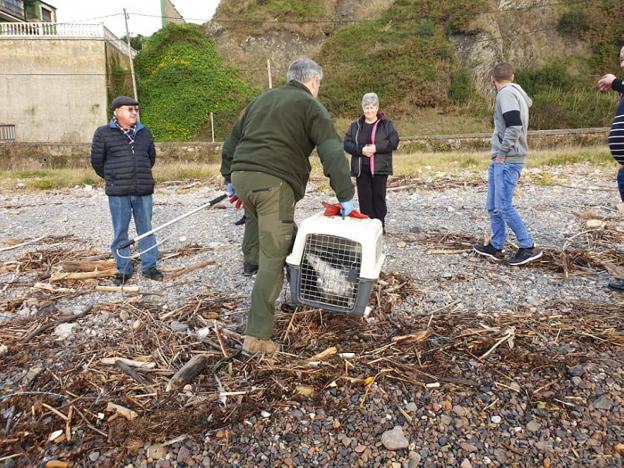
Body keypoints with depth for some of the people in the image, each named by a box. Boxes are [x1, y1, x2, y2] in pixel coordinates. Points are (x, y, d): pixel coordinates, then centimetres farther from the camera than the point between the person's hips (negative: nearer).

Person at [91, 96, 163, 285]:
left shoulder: (144, 133, 10)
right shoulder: (103, 133, -1)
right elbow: (97, 161, 5)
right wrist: (113, 179, 14)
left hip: (143, 191, 3)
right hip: (118, 193, -3)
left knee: (146, 229, 8)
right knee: (120, 232, 5)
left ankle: (149, 266, 19)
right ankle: (123, 269, 16)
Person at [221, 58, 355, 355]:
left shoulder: (263, 99, 26)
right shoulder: (311, 106, 7)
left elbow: (231, 141, 28)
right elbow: (333, 153, -6)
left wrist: (229, 179, 33)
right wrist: (345, 197, -5)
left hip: (241, 175, 6)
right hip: (275, 182, -6)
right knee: (272, 260, -3)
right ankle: (256, 337, -1)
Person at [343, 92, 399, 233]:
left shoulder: (386, 124, 3)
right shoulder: (355, 125, 10)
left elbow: (394, 142, -6)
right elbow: (347, 144, 2)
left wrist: (376, 148, -18)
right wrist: (361, 150, -16)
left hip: (380, 168, -2)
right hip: (361, 169, 2)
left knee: (379, 197, 2)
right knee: (364, 197, 3)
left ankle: (380, 225, 13)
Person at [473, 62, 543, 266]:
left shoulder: (507, 94, -12)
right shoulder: (516, 93, 17)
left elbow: (514, 127, -23)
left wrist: (502, 154, -15)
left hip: (507, 161, -10)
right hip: (501, 161, 10)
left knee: (504, 206, -8)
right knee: (493, 206, 11)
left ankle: (529, 247, 1)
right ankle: (496, 247, 19)